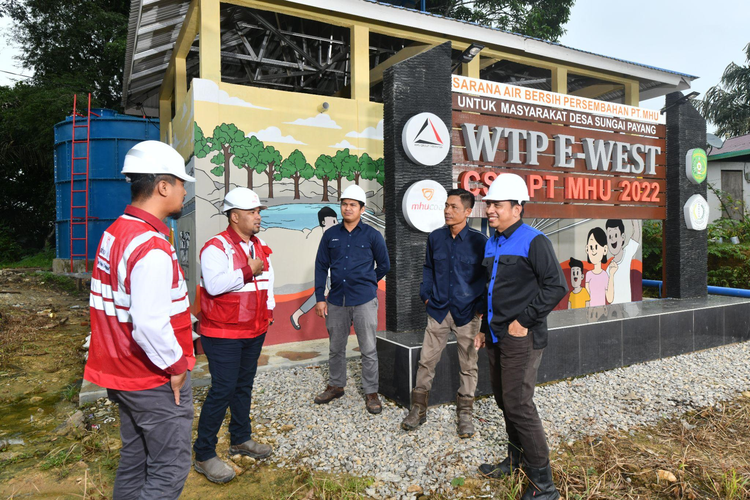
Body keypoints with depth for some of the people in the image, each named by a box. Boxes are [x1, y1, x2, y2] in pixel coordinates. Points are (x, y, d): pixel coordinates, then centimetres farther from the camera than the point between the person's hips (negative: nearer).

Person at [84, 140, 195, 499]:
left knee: (135, 462, 22)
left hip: (125, 373, 9)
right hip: (157, 380, -9)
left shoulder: (115, 232, 6)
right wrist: (175, 365, -15)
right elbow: (150, 324, -30)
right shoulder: (152, 248, -25)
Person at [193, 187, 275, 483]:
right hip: (223, 334, -8)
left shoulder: (260, 247, 10)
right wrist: (248, 271, -22)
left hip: (254, 331, 8)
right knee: (223, 389, -6)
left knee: (244, 385, 18)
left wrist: (268, 309, 13)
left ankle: (240, 439, 35)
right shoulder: (216, 247, -15)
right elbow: (214, 284, -30)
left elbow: (268, 278, 21)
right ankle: (204, 455, 9)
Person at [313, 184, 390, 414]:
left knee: (368, 349, 3)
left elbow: (383, 266, 8)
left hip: (364, 301, -3)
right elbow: (321, 266, 7)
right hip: (336, 300, 3)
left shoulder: (372, 235, -1)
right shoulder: (330, 235, 5)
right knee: (336, 347, 15)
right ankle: (336, 386, 33)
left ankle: (371, 393, 17)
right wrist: (320, 298, 3)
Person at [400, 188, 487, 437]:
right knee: (426, 360, 6)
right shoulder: (435, 237, 1)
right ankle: (418, 409, 22)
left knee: (468, 365, 10)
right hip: (438, 310, 3)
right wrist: (426, 294, 6)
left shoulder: (479, 241, -9)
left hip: (467, 313, -2)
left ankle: (465, 414, 27)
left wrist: (482, 305, -6)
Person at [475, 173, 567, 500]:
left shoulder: (533, 241, -12)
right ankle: (516, 459, 36)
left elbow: (556, 286, -17)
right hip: (497, 337, 8)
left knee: (518, 405, -7)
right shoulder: (491, 244, 13)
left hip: (521, 338, -8)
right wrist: (485, 328, 19)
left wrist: (525, 320, -18)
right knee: (504, 400, 17)